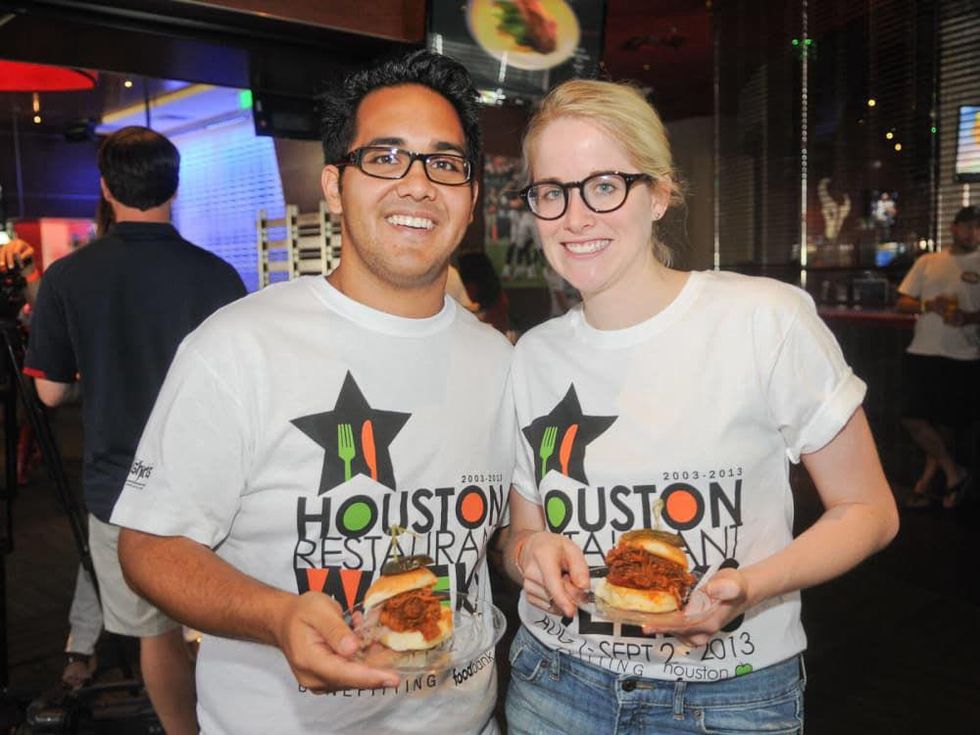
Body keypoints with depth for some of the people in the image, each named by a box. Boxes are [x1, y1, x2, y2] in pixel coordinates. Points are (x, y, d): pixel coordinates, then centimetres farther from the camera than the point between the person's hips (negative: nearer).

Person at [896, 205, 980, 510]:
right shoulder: (928, 262, 10)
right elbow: (901, 302, 8)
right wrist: (929, 305, -11)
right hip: (923, 353, 2)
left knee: (946, 426, 3)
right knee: (914, 419, -5)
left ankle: (924, 485, 18)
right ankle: (953, 473, 13)